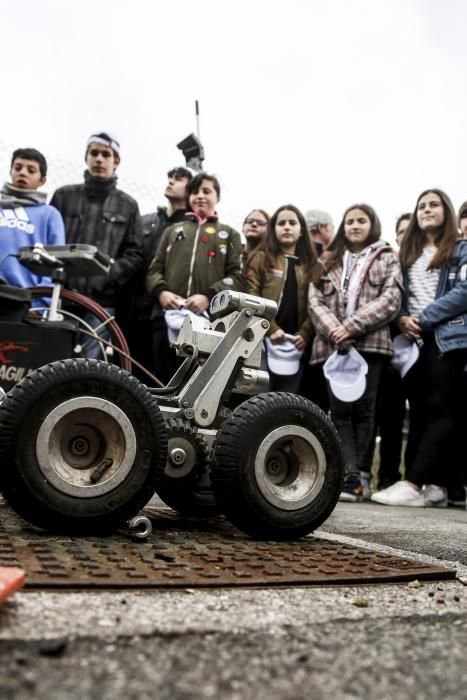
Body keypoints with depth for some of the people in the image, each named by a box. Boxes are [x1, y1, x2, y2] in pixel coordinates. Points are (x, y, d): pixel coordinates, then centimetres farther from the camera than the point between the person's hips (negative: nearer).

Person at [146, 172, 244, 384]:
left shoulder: (229, 234, 20)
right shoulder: (173, 230, 28)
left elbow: (237, 277, 6)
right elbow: (154, 269, 18)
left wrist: (209, 297, -12)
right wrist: (161, 291, -5)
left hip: (209, 319, -2)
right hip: (167, 315, 3)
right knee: (165, 380, 0)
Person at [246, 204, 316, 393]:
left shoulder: (311, 264, 16)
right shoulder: (260, 258, 6)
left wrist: (305, 333, -7)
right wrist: (271, 329, -14)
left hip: (296, 343, 3)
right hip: (266, 340, -3)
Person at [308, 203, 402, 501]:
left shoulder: (387, 258, 12)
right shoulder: (329, 261, 20)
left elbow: (391, 300, -3)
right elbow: (315, 300, 8)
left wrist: (352, 326, -13)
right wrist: (333, 331, -11)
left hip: (370, 342, -3)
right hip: (333, 345, 3)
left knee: (363, 409, -3)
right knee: (340, 410, -3)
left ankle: (357, 474, 2)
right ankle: (352, 476, -3)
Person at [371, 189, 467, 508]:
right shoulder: (408, 253, 21)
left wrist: (424, 319, -13)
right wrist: (402, 319, -6)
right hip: (415, 342, 6)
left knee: (440, 411, -10)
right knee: (419, 412, 4)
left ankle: (414, 484, -15)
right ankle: (435, 484, 10)